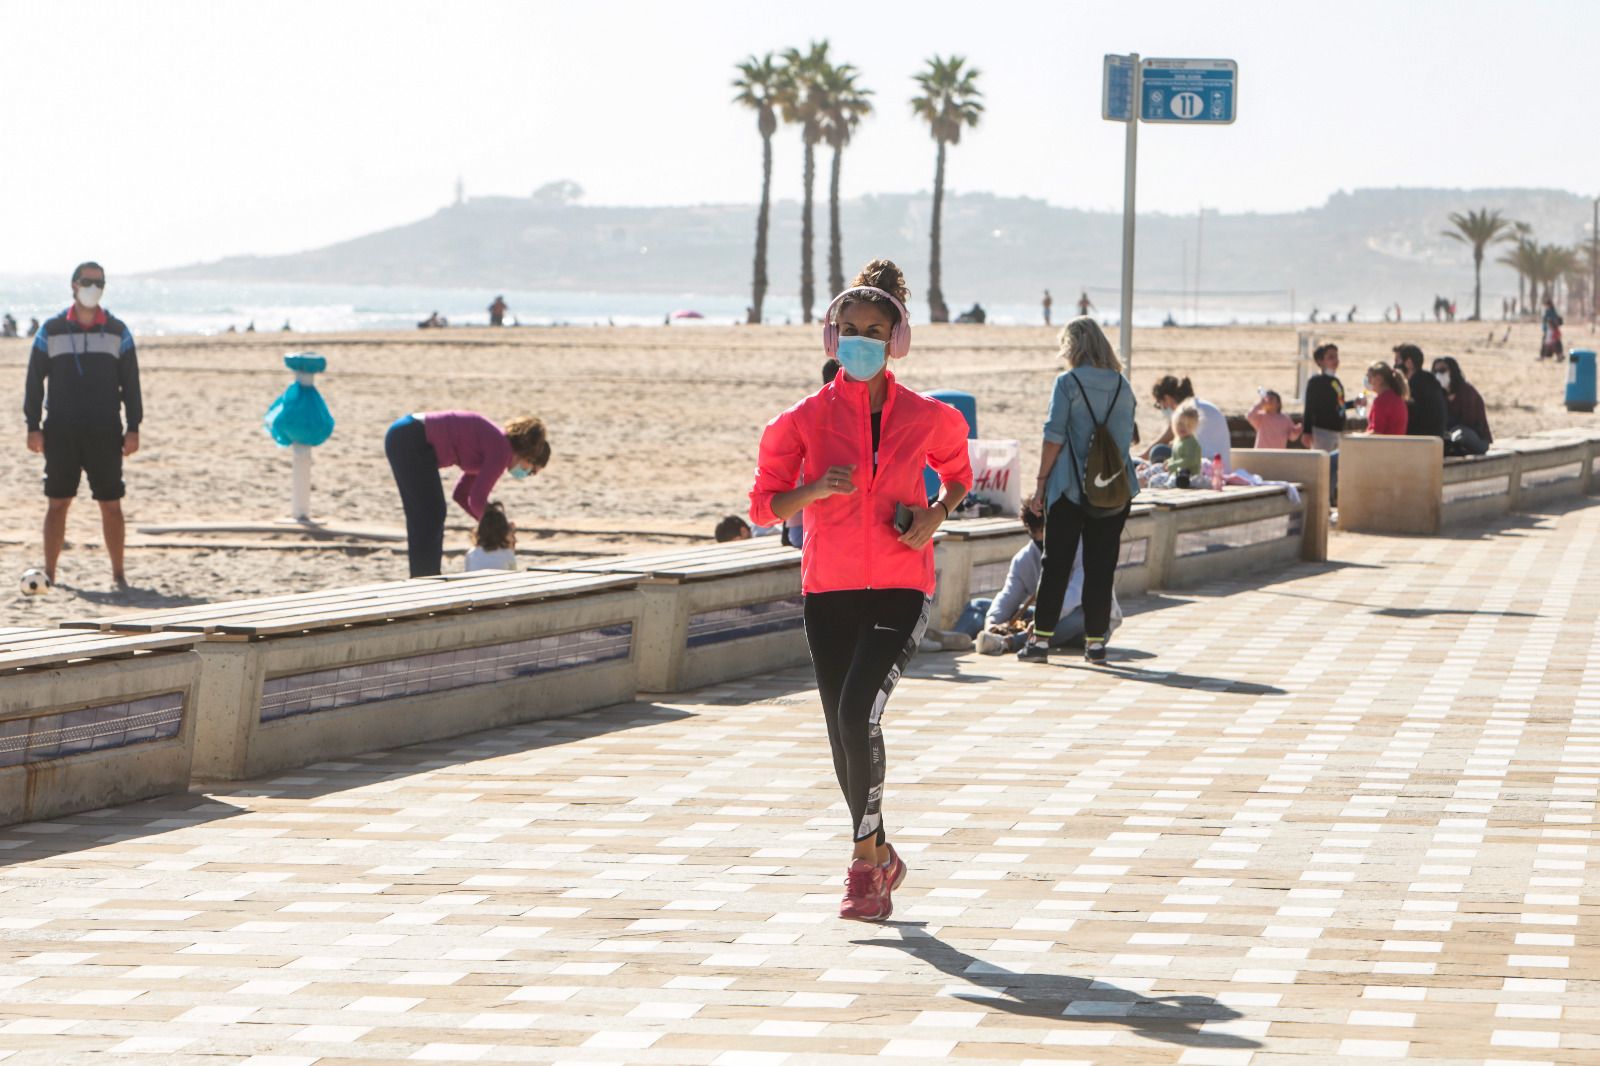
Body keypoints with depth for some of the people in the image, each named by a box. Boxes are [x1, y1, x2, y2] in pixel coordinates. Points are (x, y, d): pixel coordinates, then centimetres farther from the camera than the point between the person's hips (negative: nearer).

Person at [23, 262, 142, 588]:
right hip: (61, 432, 0)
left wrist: (133, 427, 1)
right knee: (57, 503, 1)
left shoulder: (118, 332, 7)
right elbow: (34, 381, 6)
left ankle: (118, 574, 6)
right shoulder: (51, 330, 5)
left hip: (106, 433, 0)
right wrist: (33, 426, -1)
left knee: (111, 505, 0)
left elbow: (130, 383, 8)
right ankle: (48, 573, 6)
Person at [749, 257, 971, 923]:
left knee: (858, 712, -21)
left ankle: (865, 856, -7)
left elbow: (957, 472, 20)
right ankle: (880, 859, 28)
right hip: (829, 592, 2)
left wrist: (937, 515, 0)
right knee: (843, 736, 6)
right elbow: (764, 505, 3)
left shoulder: (927, 417, 0)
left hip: (901, 589, -2)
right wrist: (814, 490, -17)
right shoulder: (806, 419, 0)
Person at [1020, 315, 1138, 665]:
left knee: (1056, 565, 2)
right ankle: (1096, 641, 7)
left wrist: (1041, 483, -4)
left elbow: (1054, 438, -9)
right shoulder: (1122, 386, 8)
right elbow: (1127, 437, 12)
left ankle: (1041, 639, 1)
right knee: (1101, 567, 7)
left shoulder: (1068, 383, -6)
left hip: (1070, 488, -3)